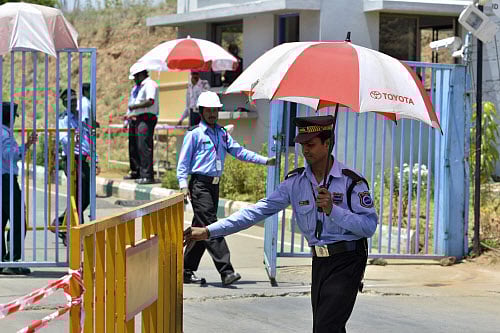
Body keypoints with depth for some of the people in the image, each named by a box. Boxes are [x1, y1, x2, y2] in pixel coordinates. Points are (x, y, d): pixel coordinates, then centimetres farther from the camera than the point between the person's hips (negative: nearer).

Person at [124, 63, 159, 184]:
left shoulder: (150, 85, -10)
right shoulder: (137, 87, 22)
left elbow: (150, 101, -24)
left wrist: (135, 106, -17)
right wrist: (129, 115, 17)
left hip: (146, 118, -10)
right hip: (135, 119, 10)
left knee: (144, 147, -15)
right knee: (133, 146, 15)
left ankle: (147, 175, -17)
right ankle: (135, 172, 28)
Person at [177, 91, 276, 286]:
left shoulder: (222, 134, 17)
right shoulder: (194, 134, -1)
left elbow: (239, 152, 16)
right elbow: (183, 161, -2)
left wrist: (265, 161, 7)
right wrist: (183, 184, -12)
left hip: (214, 185, 7)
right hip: (200, 184, -7)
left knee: (201, 230, 9)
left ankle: (187, 271, 15)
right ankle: (226, 271, -21)